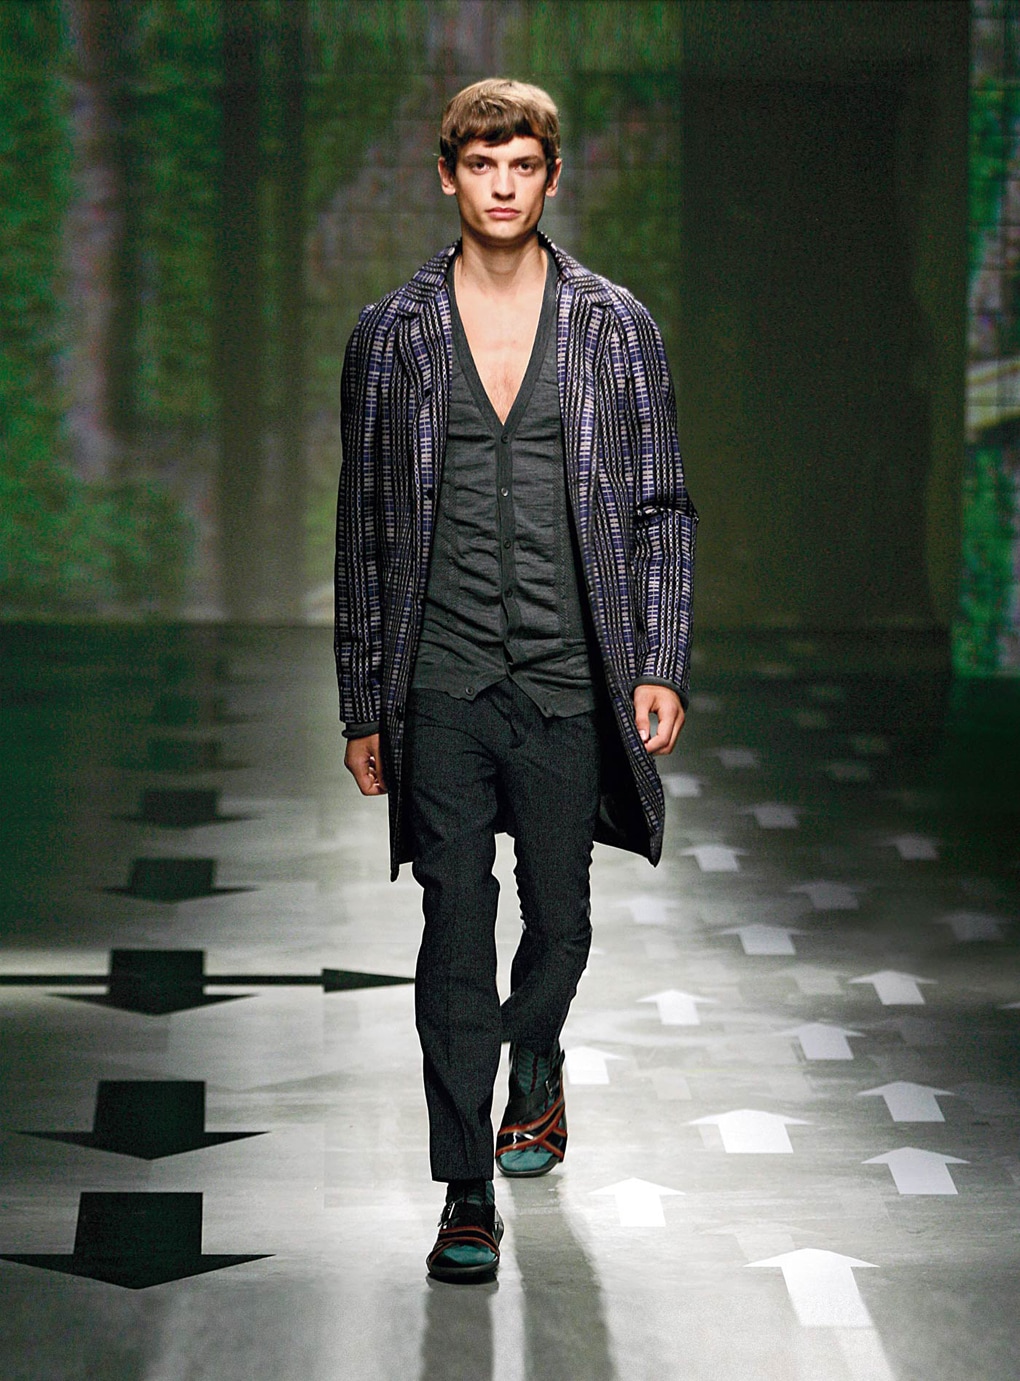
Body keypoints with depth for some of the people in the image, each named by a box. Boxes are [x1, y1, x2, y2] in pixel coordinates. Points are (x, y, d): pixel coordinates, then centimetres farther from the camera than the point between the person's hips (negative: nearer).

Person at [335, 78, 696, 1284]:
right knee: (455, 938, -4)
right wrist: (362, 705, 7)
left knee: (559, 919, 12)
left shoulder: (614, 327, 3)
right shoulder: (391, 336, 4)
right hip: (442, 686, 0)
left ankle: (534, 1068, 44)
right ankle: (468, 1199, 0)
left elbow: (660, 508, 5)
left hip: (570, 683, 1)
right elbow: (364, 528, 8)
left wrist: (661, 666, -5)